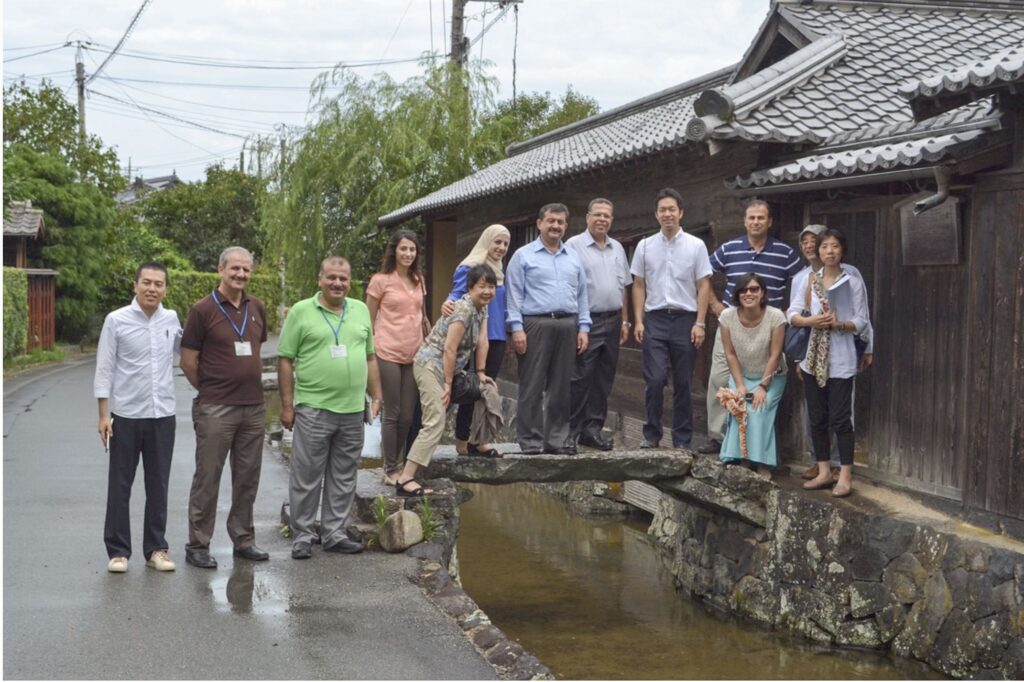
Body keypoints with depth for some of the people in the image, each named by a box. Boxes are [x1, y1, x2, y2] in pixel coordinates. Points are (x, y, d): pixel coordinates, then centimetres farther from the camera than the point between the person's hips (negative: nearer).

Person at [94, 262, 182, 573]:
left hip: (162, 415, 3)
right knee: (120, 486, 4)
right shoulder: (116, 320, -6)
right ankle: (118, 551, 12)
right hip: (126, 415, -3)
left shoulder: (171, 319, 4)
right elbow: (104, 370, -4)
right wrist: (104, 414, -9)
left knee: (158, 485, 9)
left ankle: (155, 548, 18)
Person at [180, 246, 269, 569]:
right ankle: (197, 545, 8)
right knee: (207, 478, 1)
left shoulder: (256, 308, 9)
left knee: (247, 478, 12)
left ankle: (243, 539, 23)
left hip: (253, 407, 5)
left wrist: (252, 387, 15)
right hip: (216, 409, -5)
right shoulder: (203, 310, -8)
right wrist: (212, 391, 4)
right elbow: (188, 362, -5)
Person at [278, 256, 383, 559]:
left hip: (353, 410, 4)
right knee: (306, 478, 2)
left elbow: (370, 358, 17)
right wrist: (287, 405, -7)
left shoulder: (361, 310, 12)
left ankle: (335, 534, 21)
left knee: (344, 479, 11)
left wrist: (376, 397, 11)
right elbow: (285, 360, -3)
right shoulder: (301, 312, -2)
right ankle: (302, 537, 12)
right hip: (313, 409, -4)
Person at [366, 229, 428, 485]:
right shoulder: (381, 281, -3)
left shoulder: (418, 280, 12)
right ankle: (391, 470, 9)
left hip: (414, 355, 5)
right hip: (389, 354, -5)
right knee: (392, 414, -1)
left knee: (408, 415, 6)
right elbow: (369, 320, 0)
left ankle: (398, 464, 19)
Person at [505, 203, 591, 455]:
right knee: (532, 387, -4)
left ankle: (558, 439, 13)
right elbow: (514, 295, -1)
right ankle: (530, 441, 0)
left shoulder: (573, 258, 18)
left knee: (561, 387, 7)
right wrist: (516, 328, -10)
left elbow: (582, 295, 17)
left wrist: (583, 327, 8)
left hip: (567, 325, 5)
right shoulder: (523, 256, 4)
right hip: (535, 325, -4)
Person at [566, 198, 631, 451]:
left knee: (603, 380, 8)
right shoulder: (574, 246, -4)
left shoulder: (617, 248, 15)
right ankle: (571, 431, 0)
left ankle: (593, 428, 15)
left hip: (611, 322, 6)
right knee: (580, 379, -6)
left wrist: (624, 321, 16)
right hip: (586, 322, -6)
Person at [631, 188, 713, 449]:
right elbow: (638, 285, 9)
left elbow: (704, 286, 1)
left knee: (683, 383, 5)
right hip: (655, 319, 0)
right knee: (654, 380, -8)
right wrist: (638, 321, 1)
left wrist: (700, 323, -6)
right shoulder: (645, 246, 7)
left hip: (685, 319, 0)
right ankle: (651, 434, 4)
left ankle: (682, 439, 13)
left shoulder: (696, 246, 3)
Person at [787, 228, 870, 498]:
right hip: (813, 357, 5)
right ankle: (824, 472, 18)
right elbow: (792, 314, 5)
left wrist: (839, 324, -20)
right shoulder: (809, 280, 9)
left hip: (840, 360, -4)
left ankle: (845, 475, 0)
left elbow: (862, 321, -3)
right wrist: (811, 321, -14)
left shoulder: (853, 283, -2)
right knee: (817, 418, 9)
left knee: (840, 418, -6)